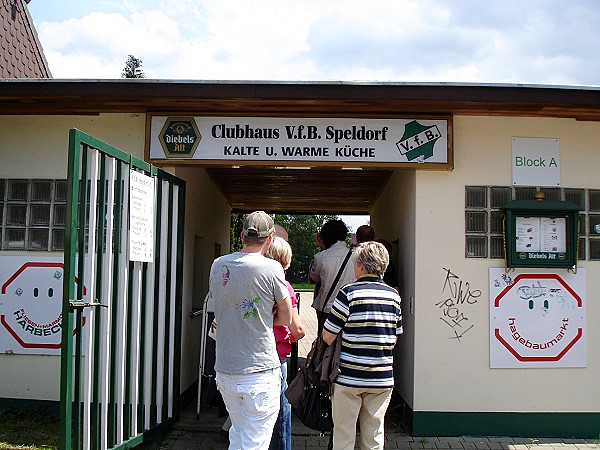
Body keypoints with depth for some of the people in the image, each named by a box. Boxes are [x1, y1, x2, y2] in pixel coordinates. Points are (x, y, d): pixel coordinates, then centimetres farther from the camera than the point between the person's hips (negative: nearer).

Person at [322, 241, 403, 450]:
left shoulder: (349, 293, -12)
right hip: (382, 378, 4)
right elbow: (395, 338, 11)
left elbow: (328, 337, -9)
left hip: (349, 377, -4)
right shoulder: (394, 296, 3)